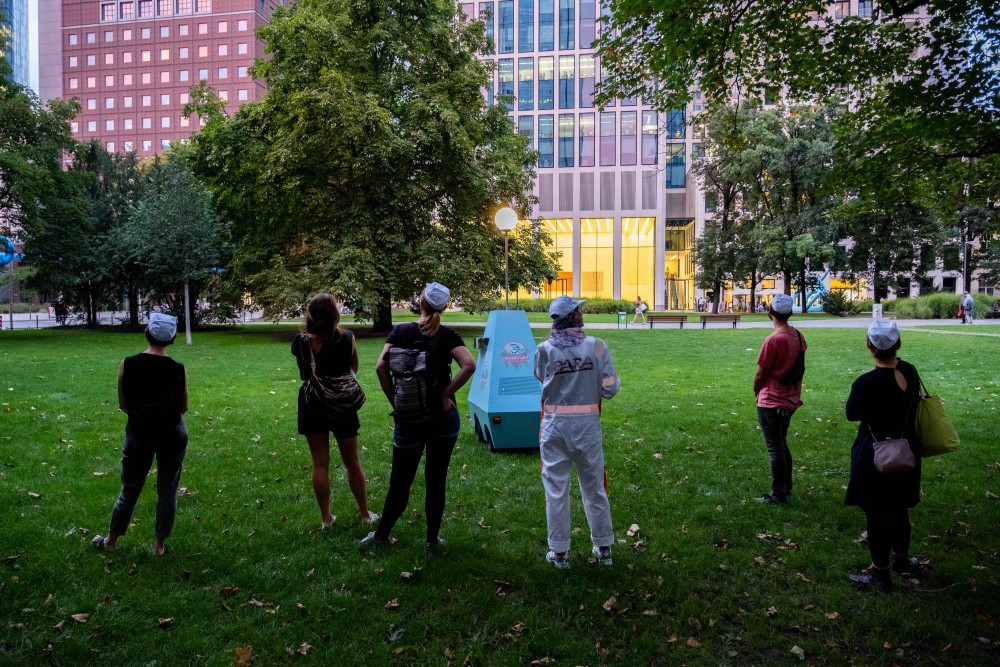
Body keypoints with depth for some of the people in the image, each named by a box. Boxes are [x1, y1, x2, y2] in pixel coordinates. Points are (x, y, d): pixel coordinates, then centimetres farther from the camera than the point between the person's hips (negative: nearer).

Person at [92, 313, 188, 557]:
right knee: (167, 491, 13)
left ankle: (111, 540, 36)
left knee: (129, 490, 19)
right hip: (172, 434, -1)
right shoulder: (178, 370, -16)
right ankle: (159, 545, 23)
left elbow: (123, 405, -4)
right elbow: (183, 408, -5)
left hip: (138, 434, 1)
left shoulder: (127, 364, -13)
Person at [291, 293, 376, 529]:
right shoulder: (346, 338, -14)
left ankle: (326, 518, 19)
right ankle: (365, 514, 24)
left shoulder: (301, 342, -14)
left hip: (312, 405, 0)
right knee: (352, 462, 13)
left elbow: (303, 372, -1)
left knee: (320, 464, 11)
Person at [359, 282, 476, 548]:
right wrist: (446, 394, -11)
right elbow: (469, 365, -20)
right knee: (436, 479, 11)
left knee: (400, 479, 13)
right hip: (442, 416, 0)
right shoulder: (448, 335, -4)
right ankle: (433, 538, 21)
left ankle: (382, 534, 26)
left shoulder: (400, 331, -2)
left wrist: (394, 401, -5)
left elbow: (381, 367, -14)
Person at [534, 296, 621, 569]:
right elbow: (610, 388, -8)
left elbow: (543, 380, 4)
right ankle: (603, 548, 30)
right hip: (588, 424, 1)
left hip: (555, 425, 0)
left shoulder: (544, 350, -8)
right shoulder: (596, 346, -9)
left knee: (556, 490, 11)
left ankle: (559, 552, 20)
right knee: (594, 488, 16)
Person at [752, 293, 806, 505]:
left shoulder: (773, 340, -23)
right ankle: (786, 486, 31)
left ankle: (778, 495, 10)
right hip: (790, 400, 8)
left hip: (771, 403, -8)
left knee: (775, 449, 1)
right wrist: (797, 393, 18)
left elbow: (760, 375, -17)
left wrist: (757, 393, 1)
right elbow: (798, 368, 9)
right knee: (782, 444, 21)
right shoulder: (798, 336, 1)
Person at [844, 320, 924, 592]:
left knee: (876, 515, 8)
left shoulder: (866, 383, -27)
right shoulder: (910, 371, -7)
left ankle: (880, 574, 21)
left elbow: (852, 414, -11)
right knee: (899, 508, 25)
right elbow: (909, 406, 8)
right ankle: (901, 558, 44)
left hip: (876, 456, -6)